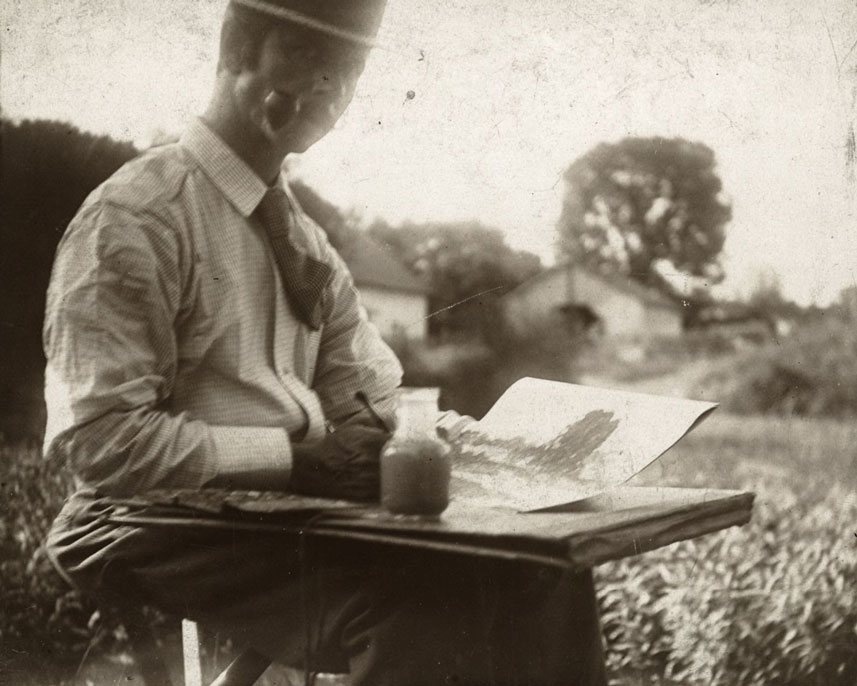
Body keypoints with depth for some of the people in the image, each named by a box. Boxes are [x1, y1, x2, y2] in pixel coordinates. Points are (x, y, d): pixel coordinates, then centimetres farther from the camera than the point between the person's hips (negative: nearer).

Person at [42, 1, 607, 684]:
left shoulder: (305, 241, 15)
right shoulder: (135, 218, -9)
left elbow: (374, 407, 11)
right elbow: (104, 438, -16)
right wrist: (293, 458, -21)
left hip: (298, 511, 6)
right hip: (163, 531, -6)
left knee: (540, 575, -15)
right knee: (419, 603, -31)